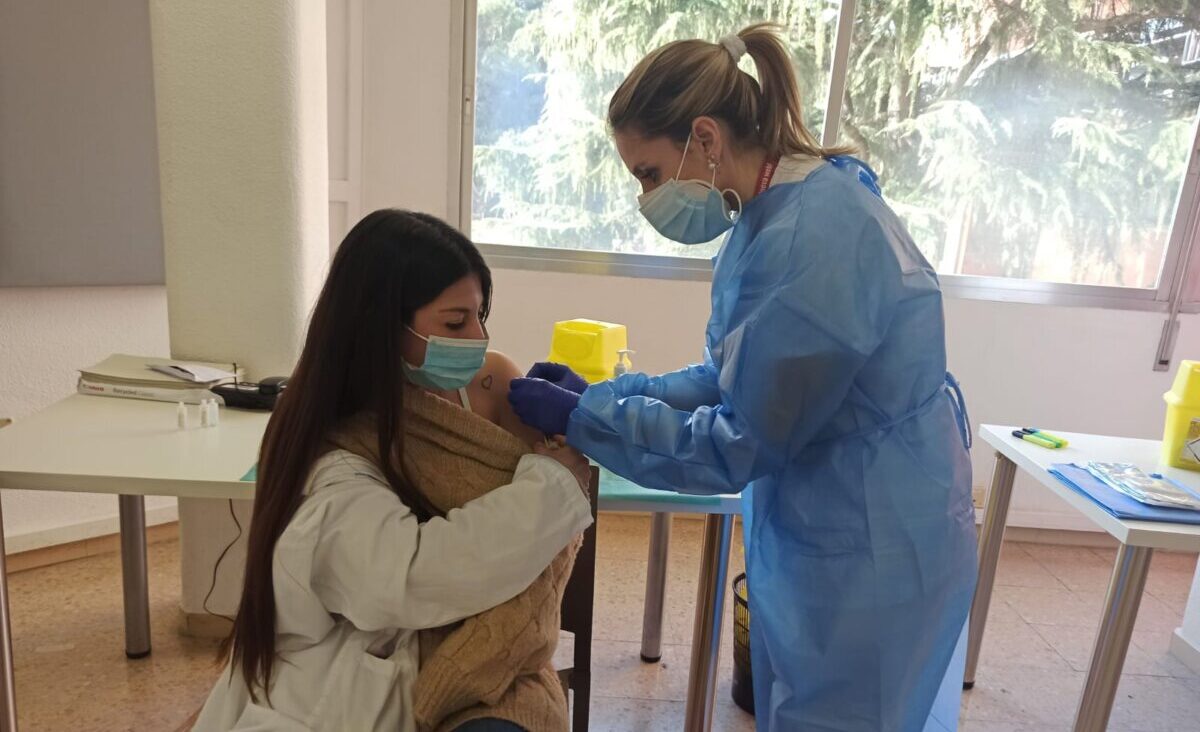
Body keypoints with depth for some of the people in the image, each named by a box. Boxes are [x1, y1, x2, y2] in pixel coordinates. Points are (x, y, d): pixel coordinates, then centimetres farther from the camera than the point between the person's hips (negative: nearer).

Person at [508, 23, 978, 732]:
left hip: (871, 552, -9)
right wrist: (599, 391, -1)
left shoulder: (812, 240, -29)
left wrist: (580, 419, -18)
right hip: (823, 533, 9)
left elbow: (744, 444, -23)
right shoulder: (775, 216, 2)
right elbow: (730, 381, 7)